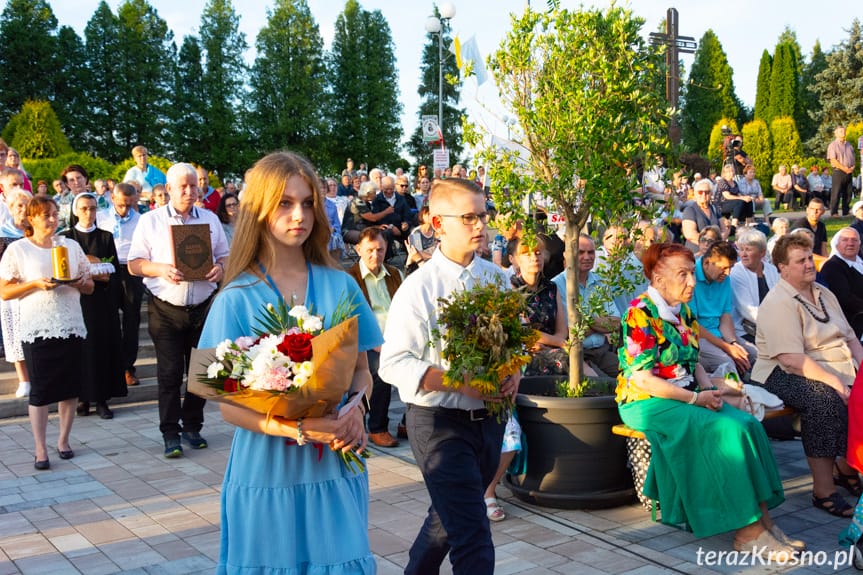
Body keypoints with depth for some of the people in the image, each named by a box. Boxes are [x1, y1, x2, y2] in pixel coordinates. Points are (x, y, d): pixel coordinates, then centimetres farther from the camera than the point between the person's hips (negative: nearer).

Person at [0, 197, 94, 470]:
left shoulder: (71, 246, 11)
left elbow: (89, 287, 15)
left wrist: (79, 283, -8)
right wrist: (35, 284, -15)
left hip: (71, 327, 3)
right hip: (37, 330, -3)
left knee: (70, 387, 6)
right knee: (40, 390, -2)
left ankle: (64, 440, 21)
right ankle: (40, 449, 7)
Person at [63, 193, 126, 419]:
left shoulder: (106, 237, 9)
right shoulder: (66, 237, 4)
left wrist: (105, 277, -15)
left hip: (103, 300, 1)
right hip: (77, 299, -1)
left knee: (104, 345, 0)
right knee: (81, 346, -1)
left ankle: (102, 398, 5)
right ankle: (82, 397, 7)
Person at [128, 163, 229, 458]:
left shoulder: (211, 219, 10)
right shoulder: (150, 221, 2)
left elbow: (225, 255, 14)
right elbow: (134, 264, 0)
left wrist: (220, 268, -9)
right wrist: (161, 269, -18)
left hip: (203, 307, 3)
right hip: (166, 309, -2)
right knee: (169, 373, -1)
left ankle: (192, 426, 23)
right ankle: (170, 434, 7)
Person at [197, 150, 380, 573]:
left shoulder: (340, 287, 0)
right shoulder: (237, 299, -7)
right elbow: (230, 406, -8)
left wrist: (355, 410, -13)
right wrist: (299, 428, -23)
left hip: (335, 468, 2)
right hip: (266, 472, -2)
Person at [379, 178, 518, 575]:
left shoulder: (495, 277, 3)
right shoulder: (418, 288, -14)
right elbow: (394, 364, -16)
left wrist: (513, 373, -6)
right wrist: (459, 382, -24)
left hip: (489, 418, 6)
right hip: (441, 423, -6)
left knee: (449, 516, 24)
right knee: (473, 541, -6)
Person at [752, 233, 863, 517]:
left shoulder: (824, 294, 16)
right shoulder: (779, 303, -13)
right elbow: (792, 359, -22)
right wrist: (838, 385, -25)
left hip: (838, 371, 8)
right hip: (785, 375, -8)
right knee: (826, 399, -34)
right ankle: (823, 490, -25)